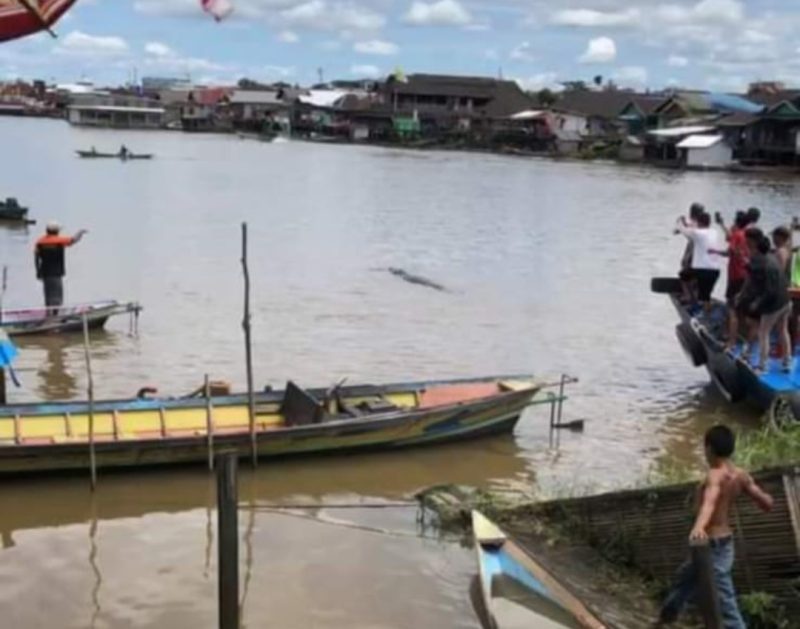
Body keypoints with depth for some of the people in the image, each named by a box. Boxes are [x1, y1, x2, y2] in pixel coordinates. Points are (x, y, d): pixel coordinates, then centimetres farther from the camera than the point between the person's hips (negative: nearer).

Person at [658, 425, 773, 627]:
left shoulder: (716, 475, -24)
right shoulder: (741, 476, -1)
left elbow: (709, 502, -45)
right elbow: (767, 504, 5)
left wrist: (699, 526, -64)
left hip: (713, 545, -10)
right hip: (723, 542, 10)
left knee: (725, 604, -7)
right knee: (685, 575, 33)